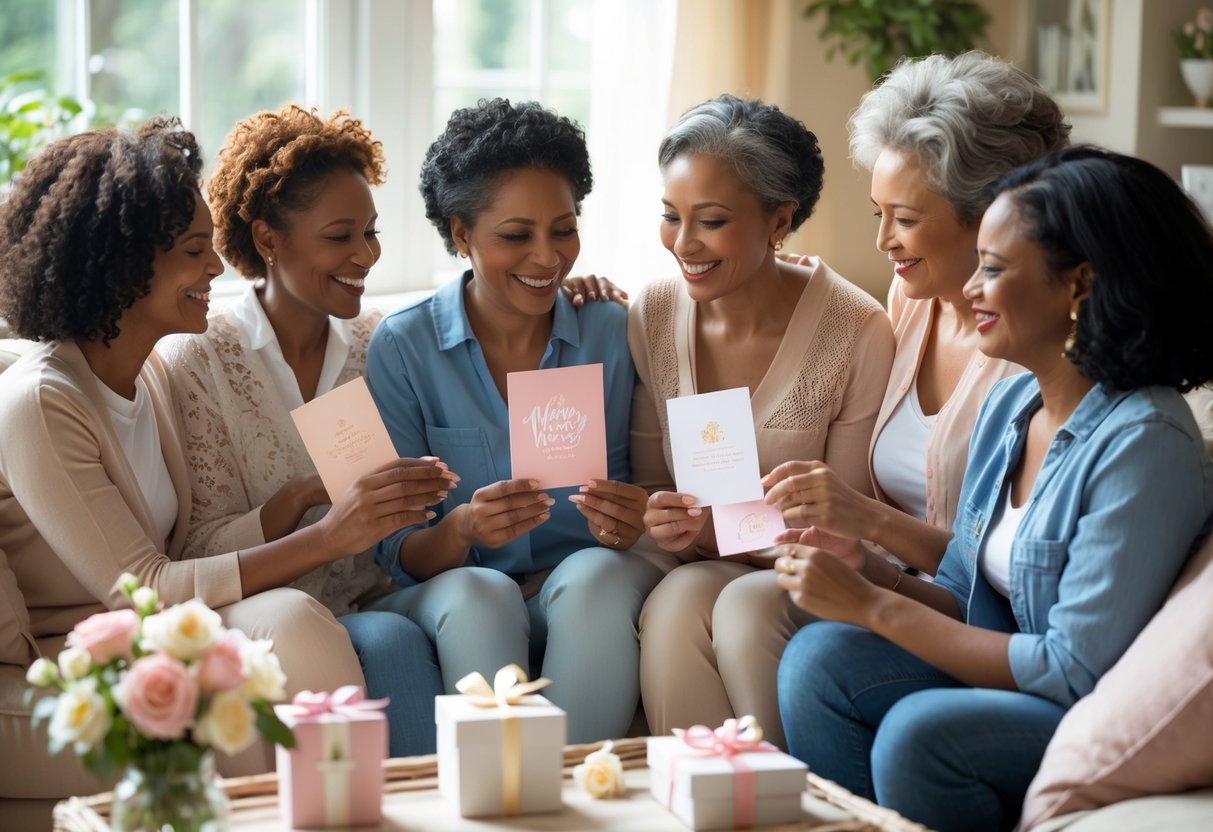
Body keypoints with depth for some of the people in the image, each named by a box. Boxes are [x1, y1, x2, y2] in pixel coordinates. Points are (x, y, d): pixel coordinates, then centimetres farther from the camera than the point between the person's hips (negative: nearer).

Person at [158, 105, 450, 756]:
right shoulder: (198, 360, -1)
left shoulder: (381, 343, 11)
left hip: (378, 599, 4)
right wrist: (309, 496, -23)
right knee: (391, 642, -34)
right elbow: (202, 552, -5)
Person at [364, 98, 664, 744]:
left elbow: (630, 516, 7)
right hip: (456, 612, -1)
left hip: (587, 611, 1)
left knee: (595, 576, -31)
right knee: (478, 596, -33)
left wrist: (626, 525, -18)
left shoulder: (613, 333, 2)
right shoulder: (402, 347, -2)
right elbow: (399, 556, -2)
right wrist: (463, 529, -25)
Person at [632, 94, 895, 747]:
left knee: (747, 603, -34)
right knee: (680, 598, -31)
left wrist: (725, 531, -21)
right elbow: (649, 479, 10)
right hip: (691, 570, 3)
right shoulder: (652, 316, 1)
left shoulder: (857, 333, -11)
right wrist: (655, 520, -14)